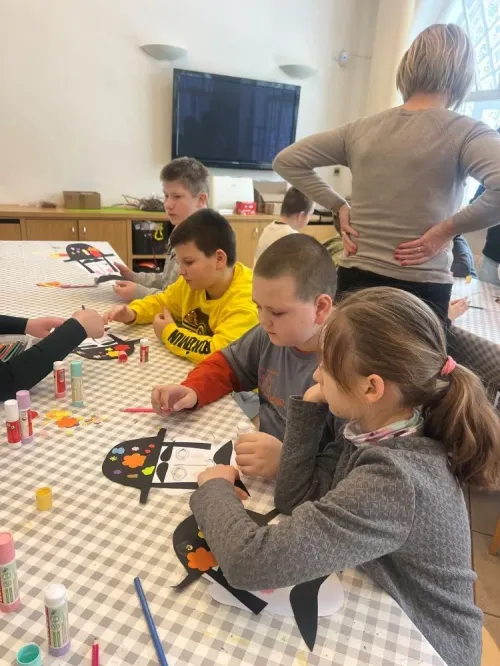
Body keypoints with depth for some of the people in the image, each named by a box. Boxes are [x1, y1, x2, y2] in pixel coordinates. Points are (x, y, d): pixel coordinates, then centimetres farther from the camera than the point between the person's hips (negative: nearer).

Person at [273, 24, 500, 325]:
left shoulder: (362, 129, 5)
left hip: (355, 280, 4)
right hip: (421, 289, -3)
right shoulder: (467, 132, -7)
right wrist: (447, 229, -12)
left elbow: (287, 161, 10)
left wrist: (340, 207, 6)